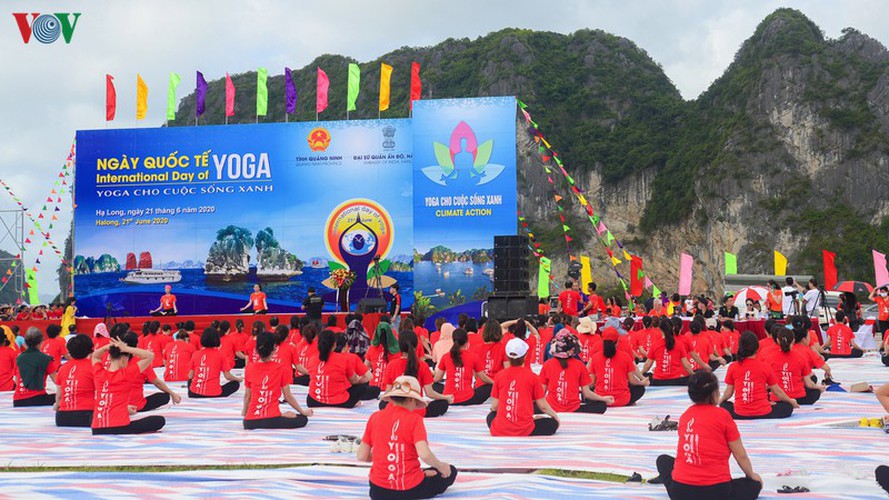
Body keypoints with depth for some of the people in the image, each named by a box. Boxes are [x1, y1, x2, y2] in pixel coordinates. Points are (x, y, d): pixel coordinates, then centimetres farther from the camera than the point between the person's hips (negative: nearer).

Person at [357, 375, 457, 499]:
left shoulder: (375, 417, -1)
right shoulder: (414, 419, -12)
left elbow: (361, 456, -1)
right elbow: (424, 454, -24)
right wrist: (441, 467, -4)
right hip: (410, 490, -2)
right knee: (450, 471, 20)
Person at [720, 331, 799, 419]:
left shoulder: (733, 367, -4)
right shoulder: (765, 367, -5)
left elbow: (729, 392, 4)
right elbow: (777, 391, 4)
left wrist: (720, 401, 26)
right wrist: (791, 401, 24)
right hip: (763, 414, 0)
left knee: (724, 405, 30)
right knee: (788, 407, 22)